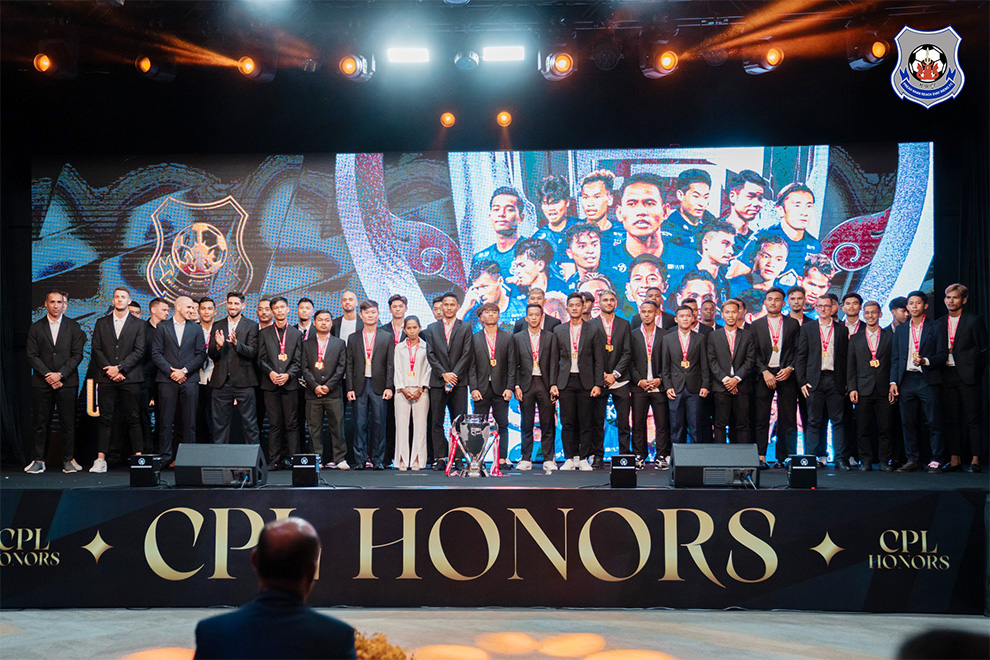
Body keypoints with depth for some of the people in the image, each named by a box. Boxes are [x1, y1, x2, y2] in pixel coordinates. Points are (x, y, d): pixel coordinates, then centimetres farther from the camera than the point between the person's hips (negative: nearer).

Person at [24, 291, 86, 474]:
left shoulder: (73, 327, 7)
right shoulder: (36, 327, 9)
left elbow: (77, 355, 1)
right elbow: (32, 355, 3)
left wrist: (60, 374, -10)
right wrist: (48, 376, -9)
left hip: (67, 382, -1)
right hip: (41, 383, 1)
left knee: (68, 422, -1)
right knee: (40, 423, 2)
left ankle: (68, 460, 6)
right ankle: (38, 460, 8)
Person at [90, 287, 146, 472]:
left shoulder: (138, 325, 7)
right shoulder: (101, 323, 13)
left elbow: (139, 351, -2)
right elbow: (96, 350, 6)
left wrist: (119, 367, -11)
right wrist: (110, 370, -7)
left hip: (129, 378, -1)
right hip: (106, 379, 1)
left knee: (133, 419, -1)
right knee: (105, 419, -1)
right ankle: (101, 460, -2)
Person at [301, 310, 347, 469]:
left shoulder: (340, 343, 10)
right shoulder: (306, 344, 12)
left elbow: (341, 367, 2)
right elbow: (305, 368, 5)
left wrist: (328, 386, -8)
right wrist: (315, 386, -9)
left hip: (333, 392, -1)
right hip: (313, 393, 1)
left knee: (337, 426, -4)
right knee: (314, 428, 1)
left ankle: (340, 459, 0)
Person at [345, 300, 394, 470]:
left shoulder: (387, 337, 8)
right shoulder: (353, 338, 11)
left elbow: (390, 364, 4)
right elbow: (349, 365, 8)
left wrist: (389, 387, -5)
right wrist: (350, 388, 0)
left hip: (378, 386, -1)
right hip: (360, 386, 1)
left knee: (378, 423, 0)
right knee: (360, 424, 0)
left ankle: (377, 459, 7)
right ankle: (360, 459, 4)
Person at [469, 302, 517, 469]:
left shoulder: (508, 338, 8)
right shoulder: (474, 339, 7)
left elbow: (512, 365, 4)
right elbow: (472, 366, 3)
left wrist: (509, 388, -5)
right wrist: (473, 388, -6)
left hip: (501, 389, 0)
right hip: (481, 389, 0)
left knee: (502, 425, 1)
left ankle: (502, 459, 6)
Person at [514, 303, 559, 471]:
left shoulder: (550, 337, 8)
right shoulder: (518, 337, 9)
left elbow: (554, 363, 3)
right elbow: (515, 364, 6)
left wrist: (553, 385, -6)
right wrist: (516, 386, -4)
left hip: (544, 383, 0)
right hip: (526, 384, 0)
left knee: (547, 424, 1)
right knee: (526, 424, 3)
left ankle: (549, 459, 6)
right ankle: (526, 459, 8)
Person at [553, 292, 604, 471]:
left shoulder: (593, 331, 5)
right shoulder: (558, 330, 11)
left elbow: (599, 360, 3)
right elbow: (554, 359, 10)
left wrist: (598, 384, -5)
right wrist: (553, 383, 2)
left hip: (586, 382, -1)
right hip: (565, 381, 1)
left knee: (586, 423, 0)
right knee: (567, 422, 0)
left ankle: (583, 459, 7)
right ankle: (570, 458, 7)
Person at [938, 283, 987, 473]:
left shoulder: (974, 321, 1)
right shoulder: (939, 324, 14)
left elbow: (982, 350, -1)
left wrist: (975, 374, -6)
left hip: (967, 375, -4)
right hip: (947, 376, 5)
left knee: (972, 419, -3)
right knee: (951, 419, 6)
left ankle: (975, 459, -1)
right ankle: (955, 459, 10)